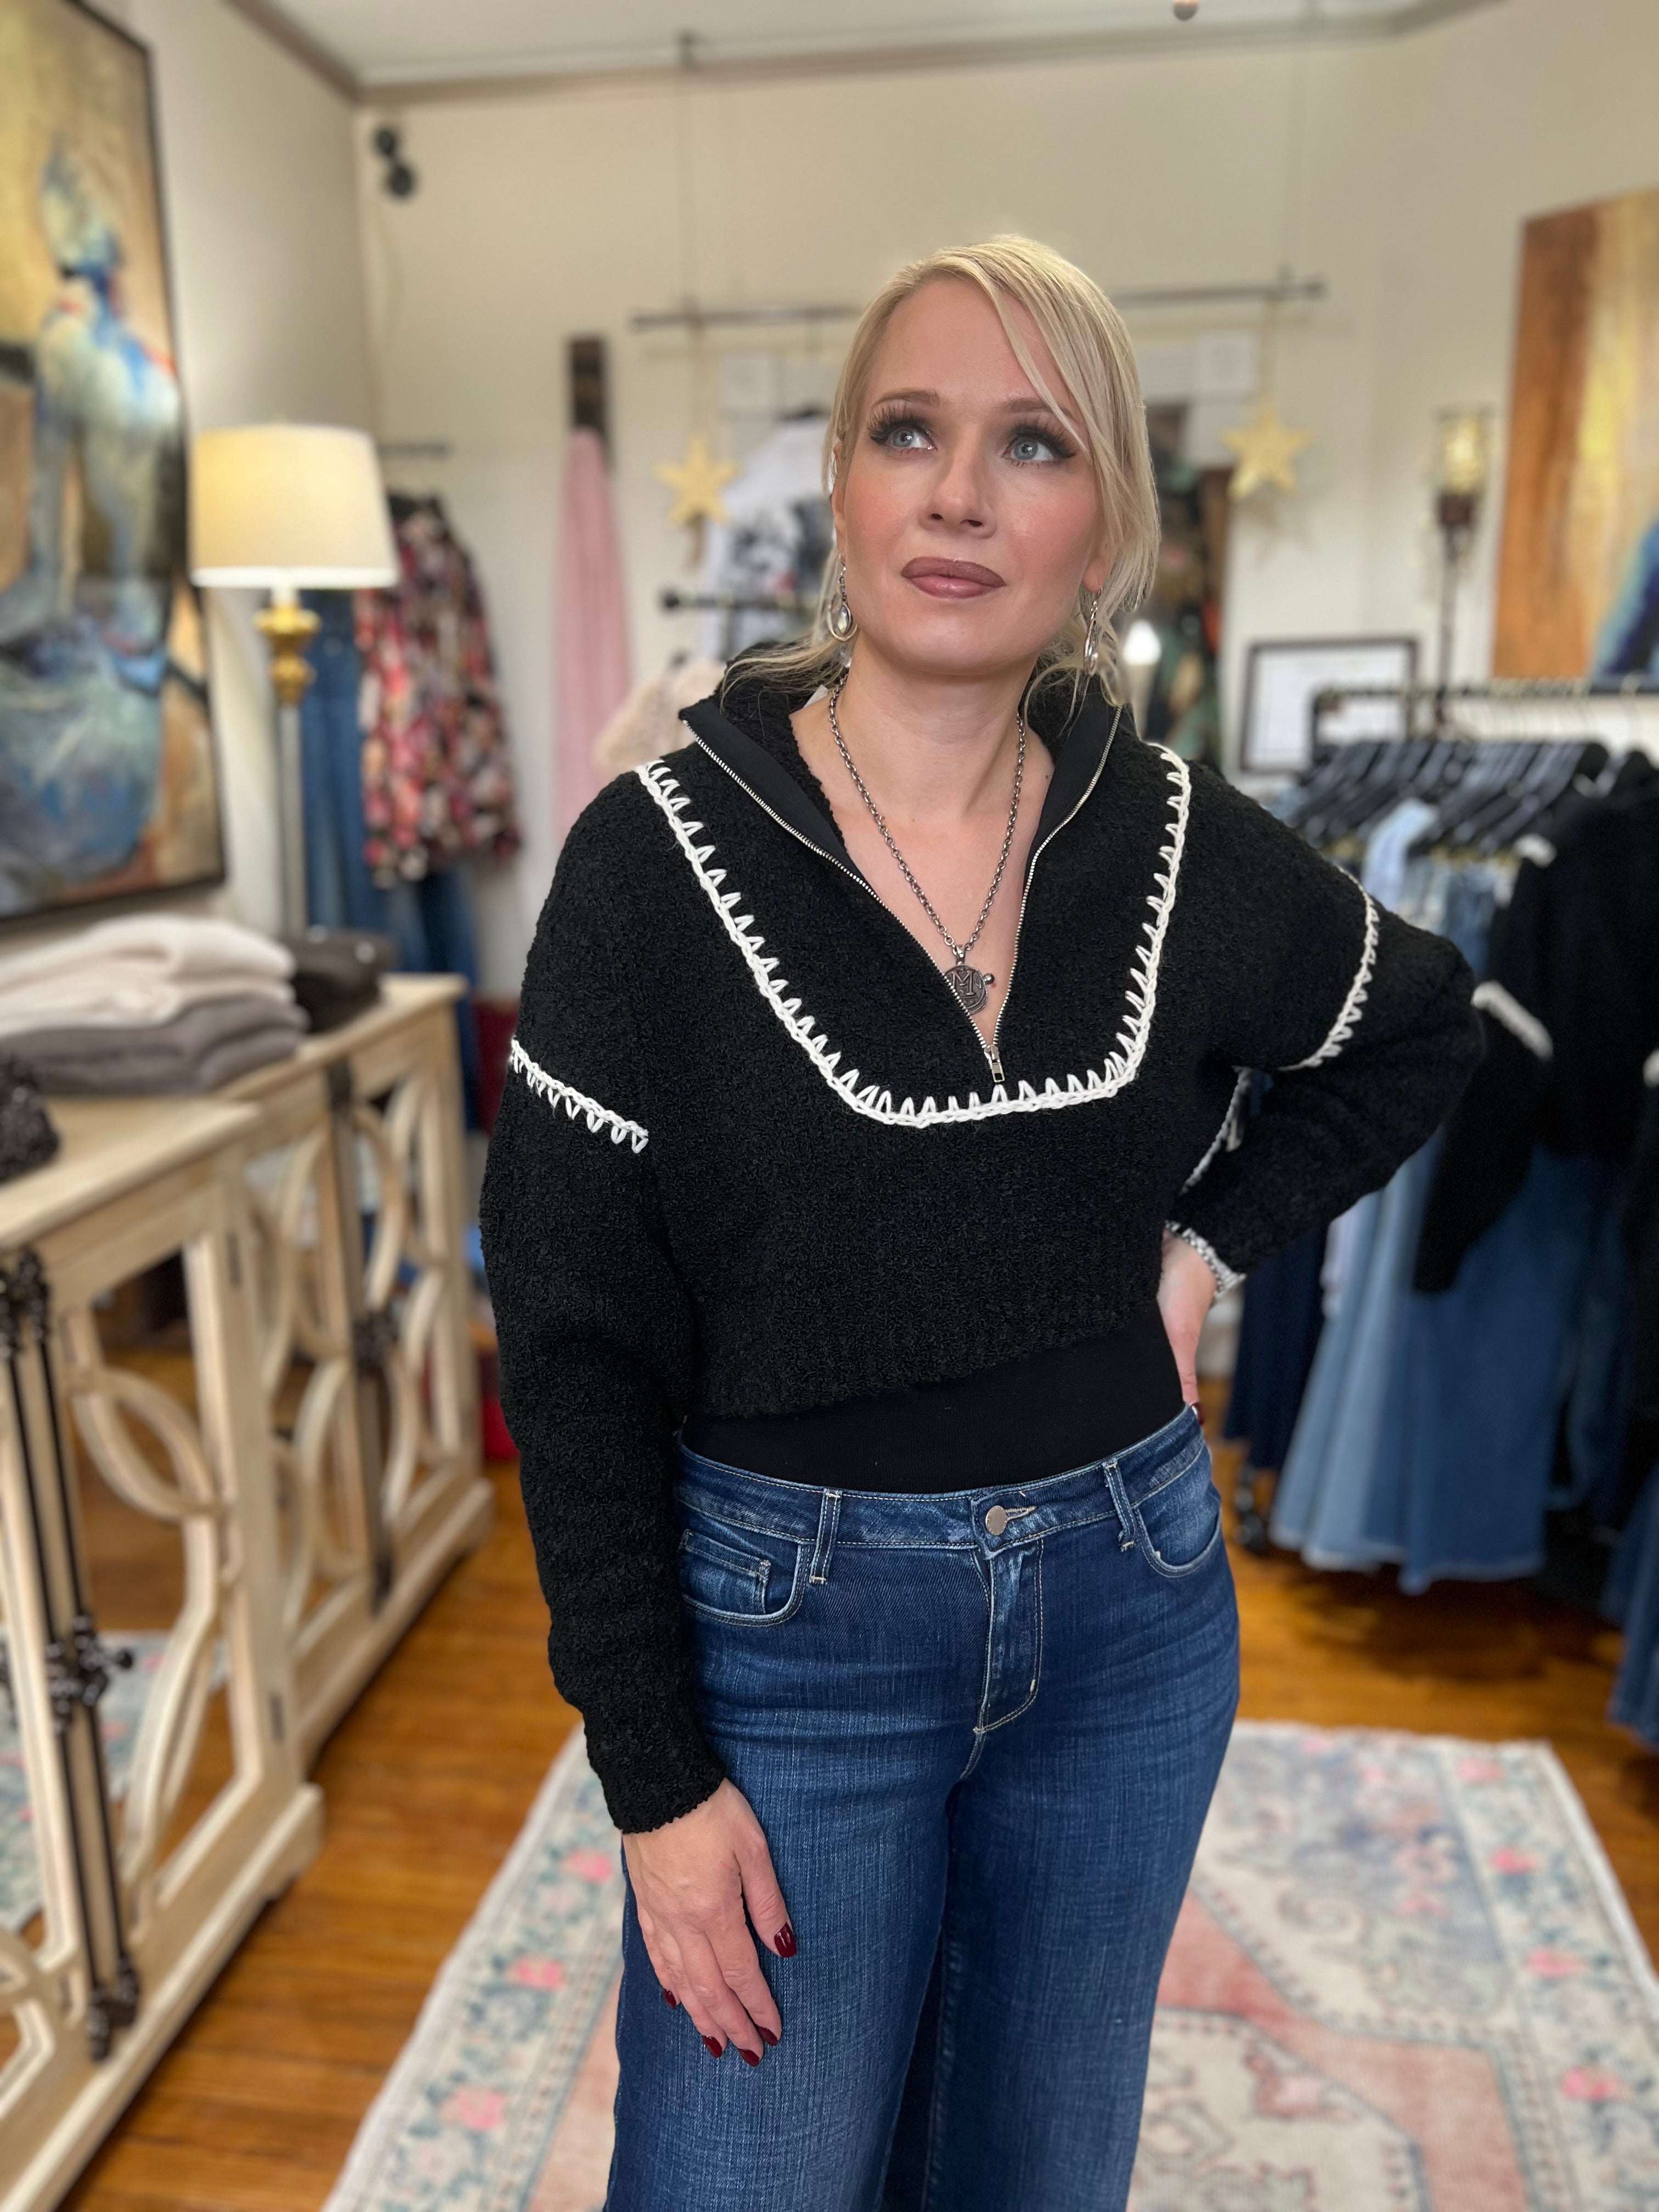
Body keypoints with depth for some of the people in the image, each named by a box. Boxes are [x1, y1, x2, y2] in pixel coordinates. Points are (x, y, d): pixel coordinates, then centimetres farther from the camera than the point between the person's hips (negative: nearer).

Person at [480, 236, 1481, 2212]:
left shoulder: (1174, 842, -4)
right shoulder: (663, 852, -13)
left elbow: (1418, 1033, 16)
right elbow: (576, 1341, -10)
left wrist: (1211, 1239, 2)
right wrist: (657, 1776, -9)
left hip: (1131, 1605, 4)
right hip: (789, 1620, -3)